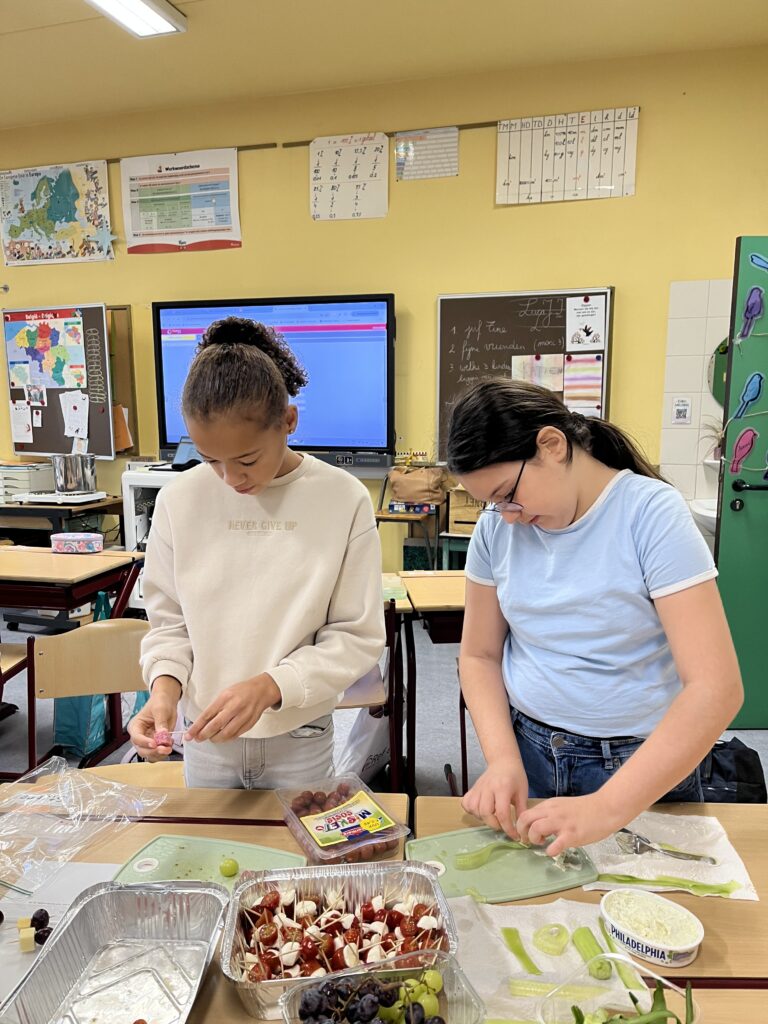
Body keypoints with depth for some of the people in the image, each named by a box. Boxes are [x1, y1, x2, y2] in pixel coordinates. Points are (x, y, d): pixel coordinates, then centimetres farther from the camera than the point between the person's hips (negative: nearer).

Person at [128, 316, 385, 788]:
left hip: (301, 737, -1)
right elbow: (169, 621, 2)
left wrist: (270, 687, -23)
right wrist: (166, 682, -17)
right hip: (205, 736, 2)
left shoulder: (344, 499, -15)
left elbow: (358, 636, -11)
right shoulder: (179, 500, -9)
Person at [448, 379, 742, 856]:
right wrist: (502, 758, -14)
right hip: (526, 748, 4)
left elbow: (717, 689, -25)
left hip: (641, 766, -3)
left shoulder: (652, 514, -20)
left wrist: (608, 808, -32)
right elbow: (480, 656, 2)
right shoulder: (496, 527, -6)